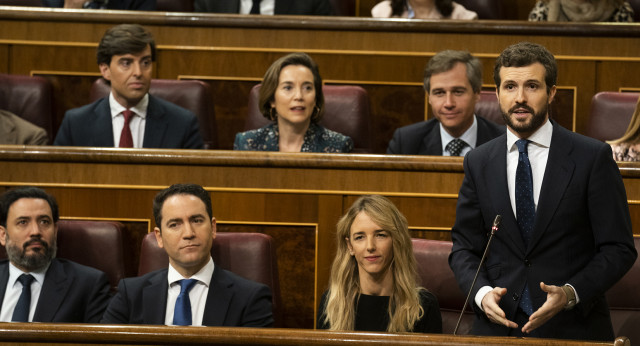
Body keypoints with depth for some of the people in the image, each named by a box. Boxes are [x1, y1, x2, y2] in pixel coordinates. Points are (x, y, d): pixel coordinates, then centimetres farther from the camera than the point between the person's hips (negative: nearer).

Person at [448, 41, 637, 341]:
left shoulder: (593, 157, -3)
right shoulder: (478, 163, 7)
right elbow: (463, 247, 9)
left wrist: (570, 293, -18)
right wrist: (481, 293, -11)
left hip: (573, 327, -2)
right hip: (498, 325, 2)